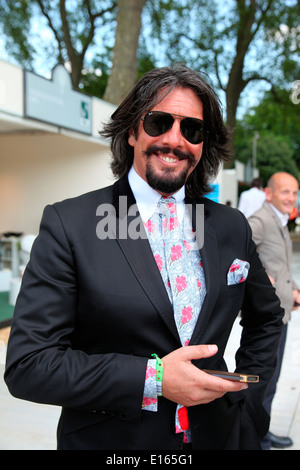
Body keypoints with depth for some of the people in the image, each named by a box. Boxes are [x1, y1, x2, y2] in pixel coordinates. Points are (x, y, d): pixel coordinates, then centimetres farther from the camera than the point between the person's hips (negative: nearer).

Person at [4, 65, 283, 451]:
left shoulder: (232, 227, -2)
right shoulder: (68, 225, -15)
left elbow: (266, 319, 13)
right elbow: (26, 365, -17)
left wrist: (247, 397, 2)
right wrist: (153, 379, -22)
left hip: (219, 437, 4)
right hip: (109, 440, -3)